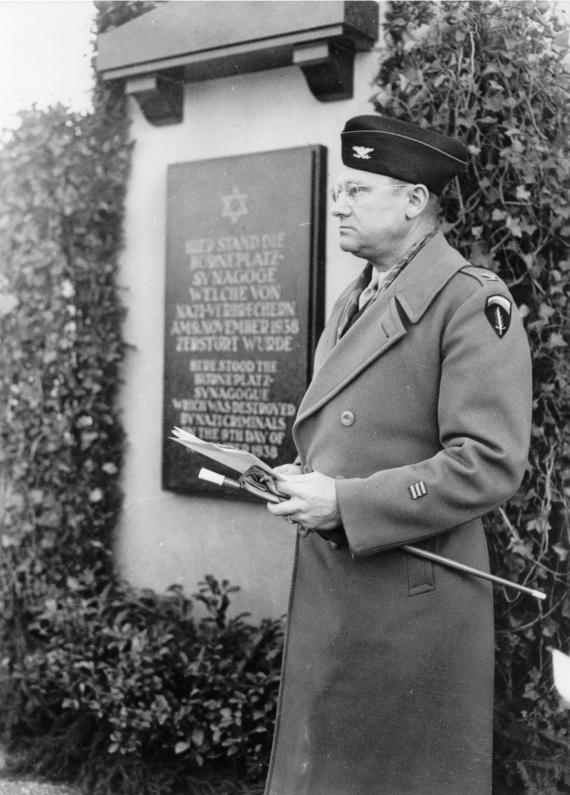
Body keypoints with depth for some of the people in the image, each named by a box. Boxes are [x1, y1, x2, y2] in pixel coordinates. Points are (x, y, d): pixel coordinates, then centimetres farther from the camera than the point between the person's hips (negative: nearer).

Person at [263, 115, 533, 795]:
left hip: (413, 596, -7)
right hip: (328, 588, 8)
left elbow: (490, 463, -20)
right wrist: (306, 479, 4)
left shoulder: (473, 304, -12)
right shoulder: (351, 303, 14)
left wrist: (346, 504, -20)